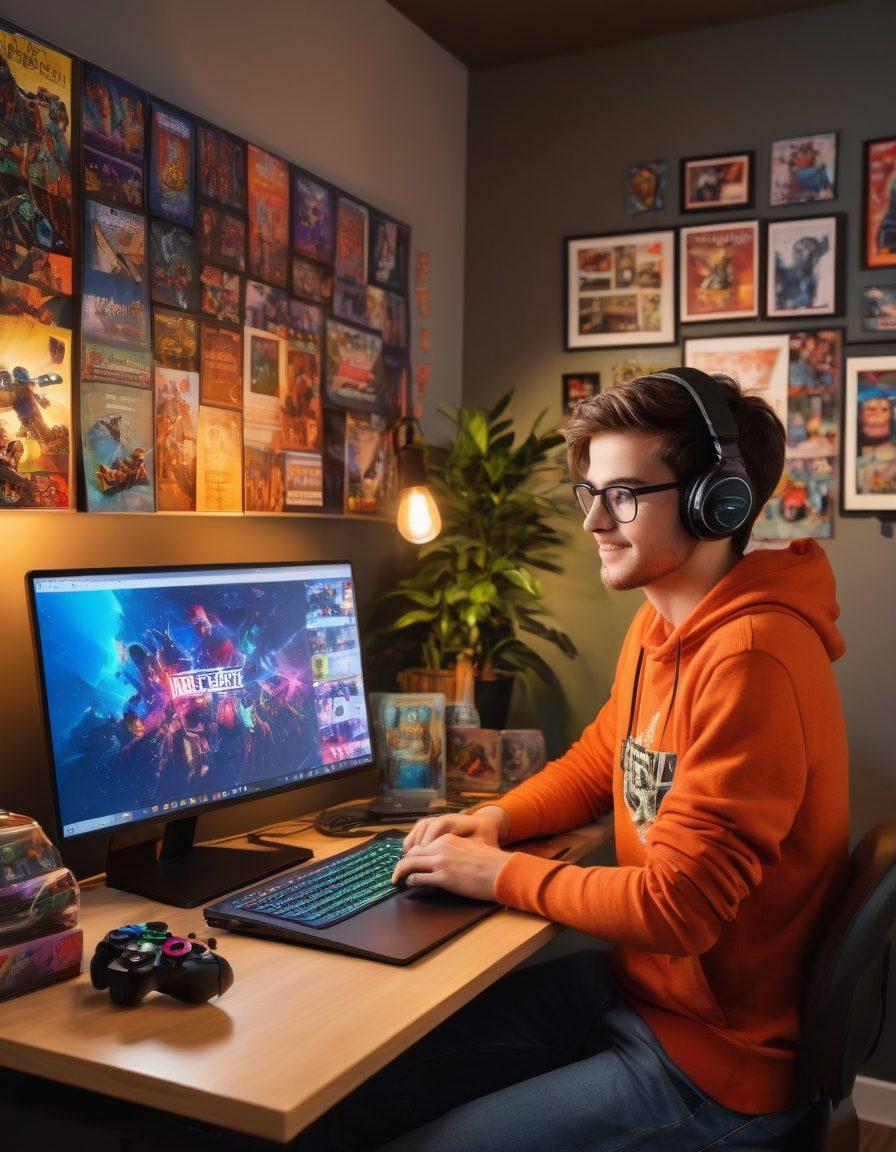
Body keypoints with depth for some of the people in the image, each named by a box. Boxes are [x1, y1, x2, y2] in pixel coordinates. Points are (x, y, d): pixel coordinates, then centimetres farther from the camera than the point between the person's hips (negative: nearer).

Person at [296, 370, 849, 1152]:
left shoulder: (751, 658, -26)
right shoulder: (660, 624, 4)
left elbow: (676, 906, -26)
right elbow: (598, 761, 20)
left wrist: (499, 873, -14)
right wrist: (499, 818, 1)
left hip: (713, 1059, -8)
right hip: (629, 979, 8)